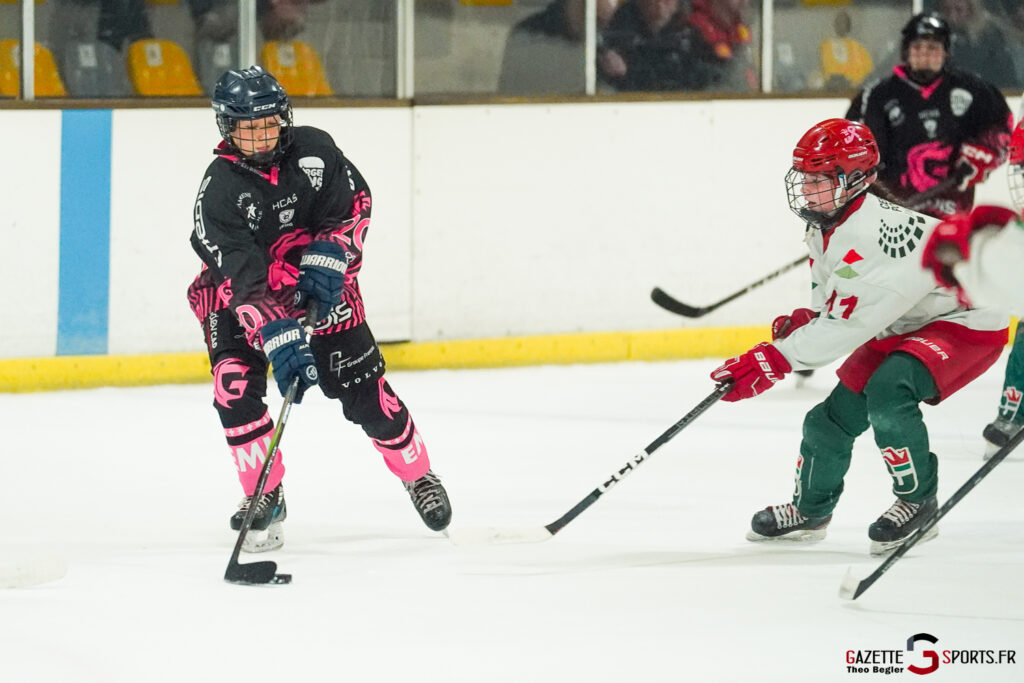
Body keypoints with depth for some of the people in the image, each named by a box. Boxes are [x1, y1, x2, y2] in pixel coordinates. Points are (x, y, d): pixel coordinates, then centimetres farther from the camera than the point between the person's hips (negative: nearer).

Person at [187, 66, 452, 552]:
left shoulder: (312, 150, -15)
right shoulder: (219, 189, -25)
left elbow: (354, 202, -2)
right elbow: (242, 277, -32)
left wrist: (327, 256, -18)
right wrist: (276, 335, -43)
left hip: (319, 286, 2)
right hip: (237, 293, -2)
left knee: (362, 386, 0)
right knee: (235, 386, -19)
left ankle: (417, 473, 21)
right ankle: (265, 496, -5)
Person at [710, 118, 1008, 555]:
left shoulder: (867, 235, -32)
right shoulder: (826, 227, 0)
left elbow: (846, 326, -32)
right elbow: (833, 306, 17)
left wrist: (775, 360, -31)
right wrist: (804, 321, -3)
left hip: (965, 323, -10)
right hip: (900, 328, 10)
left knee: (888, 392, -32)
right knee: (834, 416, 9)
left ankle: (917, 503, -14)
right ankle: (810, 510, 34)